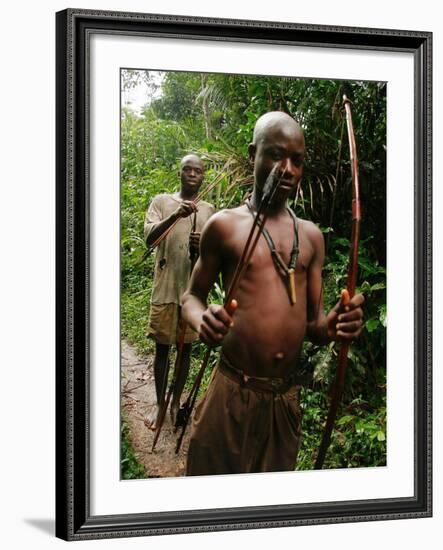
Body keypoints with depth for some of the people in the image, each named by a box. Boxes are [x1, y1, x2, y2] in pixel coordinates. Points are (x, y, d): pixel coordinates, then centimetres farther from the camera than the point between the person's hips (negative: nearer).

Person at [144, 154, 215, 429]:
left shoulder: (209, 210, 8)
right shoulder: (162, 202, 1)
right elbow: (149, 238, -14)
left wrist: (202, 247, -18)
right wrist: (174, 216, -31)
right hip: (165, 288, -2)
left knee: (186, 347, 10)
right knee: (162, 347, 5)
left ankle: (176, 401, 24)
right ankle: (160, 403, 19)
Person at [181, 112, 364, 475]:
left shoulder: (311, 236, 10)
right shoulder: (225, 225, 0)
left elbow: (314, 322, 12)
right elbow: (192, 296, 5)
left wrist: (332, 326, -12)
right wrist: (201, 319, -19)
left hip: (287, 397, 4)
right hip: (233, 391, -4)